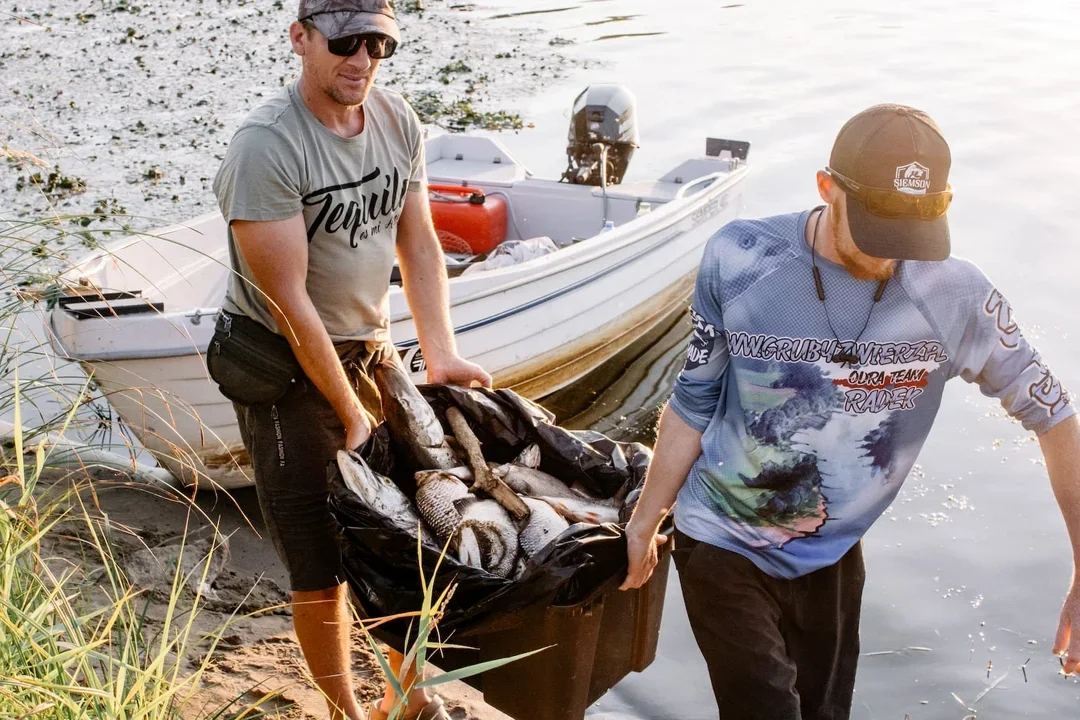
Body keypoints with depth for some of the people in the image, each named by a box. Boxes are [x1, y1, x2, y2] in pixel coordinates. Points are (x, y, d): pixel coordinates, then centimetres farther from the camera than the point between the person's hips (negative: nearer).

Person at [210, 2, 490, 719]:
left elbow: (418, 243, 6)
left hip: (372, 349, 6)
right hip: (286, 366, -6)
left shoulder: (399, 120, -3)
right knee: (323, 566, 0)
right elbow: (289, 303, -22)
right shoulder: (266, 146, -23)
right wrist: (351, 414, -18)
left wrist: (441, 354, -4)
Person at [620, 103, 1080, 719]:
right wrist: (644, 522, 5)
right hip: (722, 546, -2)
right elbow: (695, 405, -4)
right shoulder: (739, 261, -17)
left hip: (832, 556, 2)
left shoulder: (955, 296, -17)